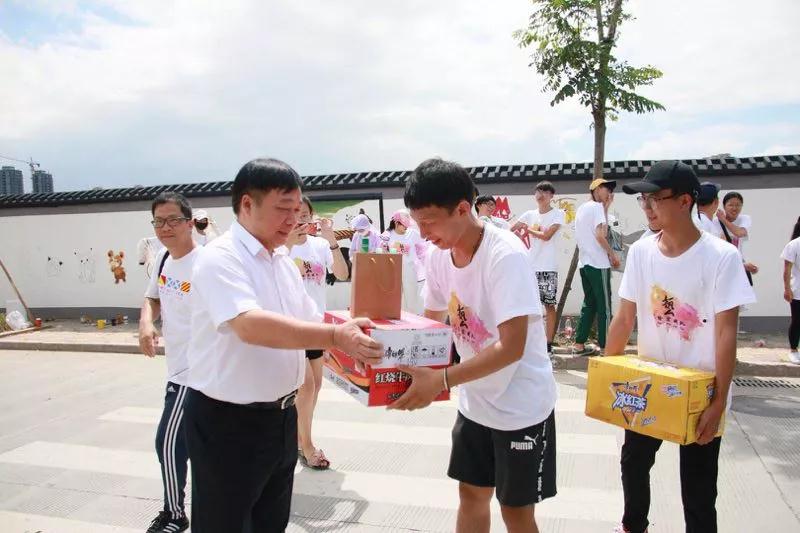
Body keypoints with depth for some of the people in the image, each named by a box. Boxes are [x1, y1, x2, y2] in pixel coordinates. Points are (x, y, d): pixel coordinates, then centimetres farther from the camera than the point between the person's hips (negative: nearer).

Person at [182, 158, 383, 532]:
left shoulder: (284, 262, 7)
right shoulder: (220, 258, -19)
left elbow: (312, 321, 10)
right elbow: (251, 326, -35)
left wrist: (354, 338, -7)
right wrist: (336, 336, -41)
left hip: (280, 416, 8)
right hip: (226, 421, -8)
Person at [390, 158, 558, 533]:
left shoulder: (506, 255, -27)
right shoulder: (438, 256, -6)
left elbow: (512, 347, -31)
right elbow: (432, 323, 6)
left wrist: (442, 381, -39)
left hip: (521, 404, -6)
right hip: (474, 401, 6)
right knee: (470, 494, 19)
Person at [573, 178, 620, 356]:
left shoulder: (582, 208, 17)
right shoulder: (597, 207, -8)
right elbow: (600, 235, -17)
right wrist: (613, 255, -6)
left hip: (584, 263, 9)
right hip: (598, 263, -8)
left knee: (589, 304, 13)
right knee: (604, 306, -2)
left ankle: (579, 344, 14)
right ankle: (605, 346, 1)